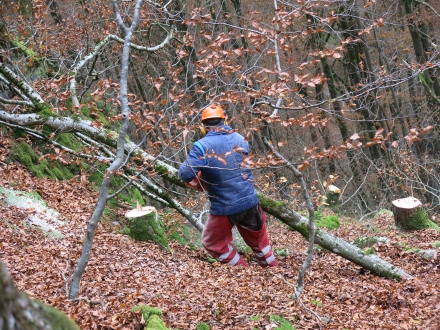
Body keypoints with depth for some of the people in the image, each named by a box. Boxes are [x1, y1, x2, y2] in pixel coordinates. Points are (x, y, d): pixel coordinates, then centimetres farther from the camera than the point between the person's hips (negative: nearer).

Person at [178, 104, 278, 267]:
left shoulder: (203, 146, -15)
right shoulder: (240, 139, 2)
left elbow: (185, 174, -22)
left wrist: (199, 184, 1)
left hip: (224, 208, -5)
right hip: (250, 201, 5)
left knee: (214, 243, 20)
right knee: (258, 238, 27)